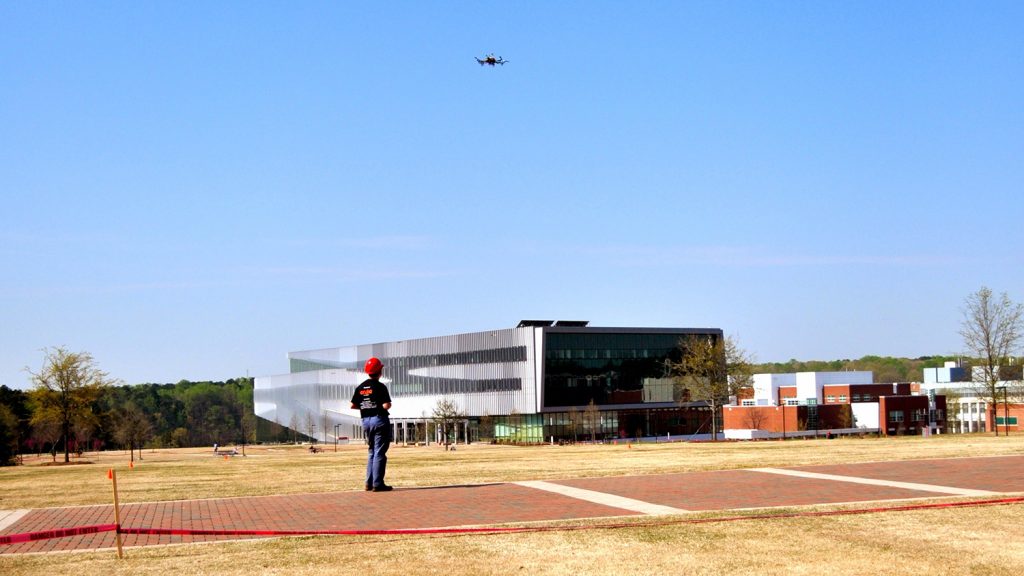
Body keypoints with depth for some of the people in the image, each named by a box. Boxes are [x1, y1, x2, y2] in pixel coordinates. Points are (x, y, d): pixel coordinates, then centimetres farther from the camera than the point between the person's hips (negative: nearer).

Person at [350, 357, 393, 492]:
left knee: (372, 452, 17)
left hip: (366, 421, 7)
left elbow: (353, 406, 9)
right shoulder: (380, 387, -13)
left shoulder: (360, 387, 7)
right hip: (379, 420, -7)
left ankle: (369, 483, 14)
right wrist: (387, 406, 2)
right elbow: (386, 405, -20)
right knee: (380, 453, -4)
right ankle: (378, 484, -6)